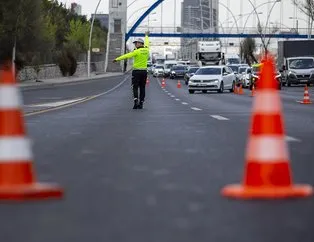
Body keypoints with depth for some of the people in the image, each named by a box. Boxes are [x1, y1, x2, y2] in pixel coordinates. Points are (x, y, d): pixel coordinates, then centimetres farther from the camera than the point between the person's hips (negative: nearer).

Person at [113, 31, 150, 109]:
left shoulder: (137, 51, -12)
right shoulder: (146, 50, 5)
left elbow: (127, 56, -16)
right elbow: (147, 43, 26)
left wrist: (117, 59, -14)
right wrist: (146, 36, 46)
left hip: (136, 71, -5)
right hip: (144, 71, 5)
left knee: (135, 88, -2)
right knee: (142, 88, 9)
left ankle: (136, 102, -16)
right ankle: (141, 104, 9)